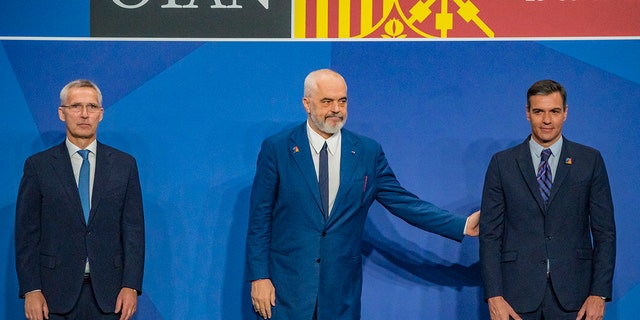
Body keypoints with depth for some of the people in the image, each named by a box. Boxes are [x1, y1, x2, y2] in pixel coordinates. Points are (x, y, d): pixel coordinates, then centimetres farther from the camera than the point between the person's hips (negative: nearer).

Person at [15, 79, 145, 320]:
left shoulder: (124, 165, 7)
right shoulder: (38, 165, 4)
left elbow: (133, 230, 5)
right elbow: (26, 234, 2)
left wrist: (131, 286, -3)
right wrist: (30, 290, -6)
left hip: (108, 294, 1)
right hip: (55, 294, -1)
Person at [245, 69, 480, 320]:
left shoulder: (368, 152, 5)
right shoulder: (276, 149, -1)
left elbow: (403, 202, 6)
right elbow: (260, 218, 0)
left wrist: (462, 225, -1)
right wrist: (259, 277, -6)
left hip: (341, 288, 2)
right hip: (288, 283, -2)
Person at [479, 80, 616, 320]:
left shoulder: (590, 160, 6)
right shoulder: (502, 163, 6)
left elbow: (605, 232, 5)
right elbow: (490, 234, 3)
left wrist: (599, 293, -4)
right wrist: (494, 296, -6)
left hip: (572, 296, 0)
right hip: (518, 293, 0)